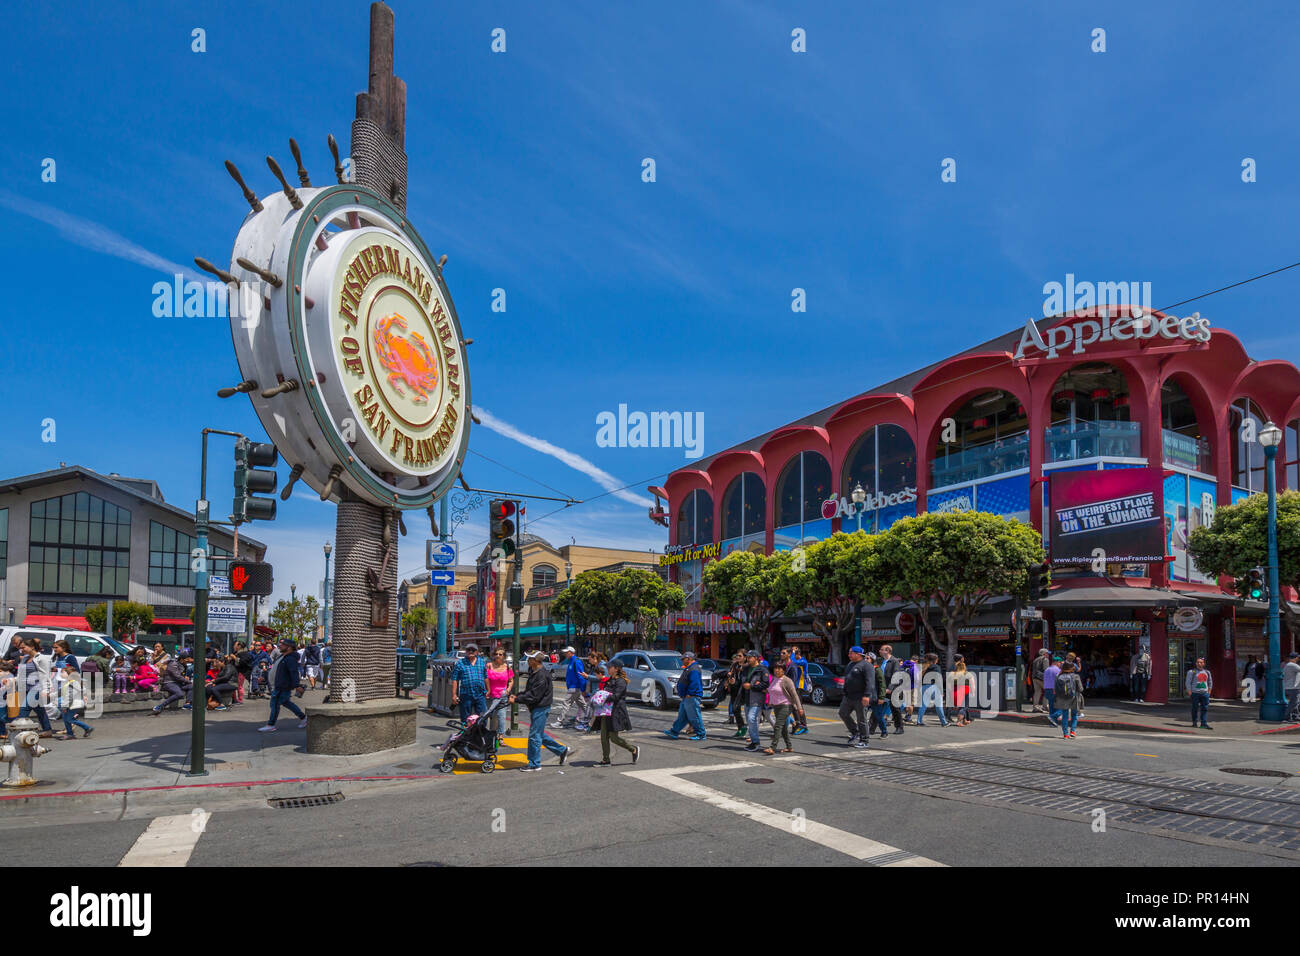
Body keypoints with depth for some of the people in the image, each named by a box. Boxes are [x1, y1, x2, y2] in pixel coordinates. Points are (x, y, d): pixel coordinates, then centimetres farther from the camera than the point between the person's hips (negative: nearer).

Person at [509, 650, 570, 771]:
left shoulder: (542, 676, -21)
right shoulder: (533, 672, 10)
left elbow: (533, 695, -24)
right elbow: (528, 691, 17)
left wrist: (516, 700, -21)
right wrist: (517, 696, 3)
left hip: (541, 708, -10)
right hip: (536, 708, 10)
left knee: (534, 736, -3)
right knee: (540, 734, 17)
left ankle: (534, 764, 7)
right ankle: (562, 750, 28)